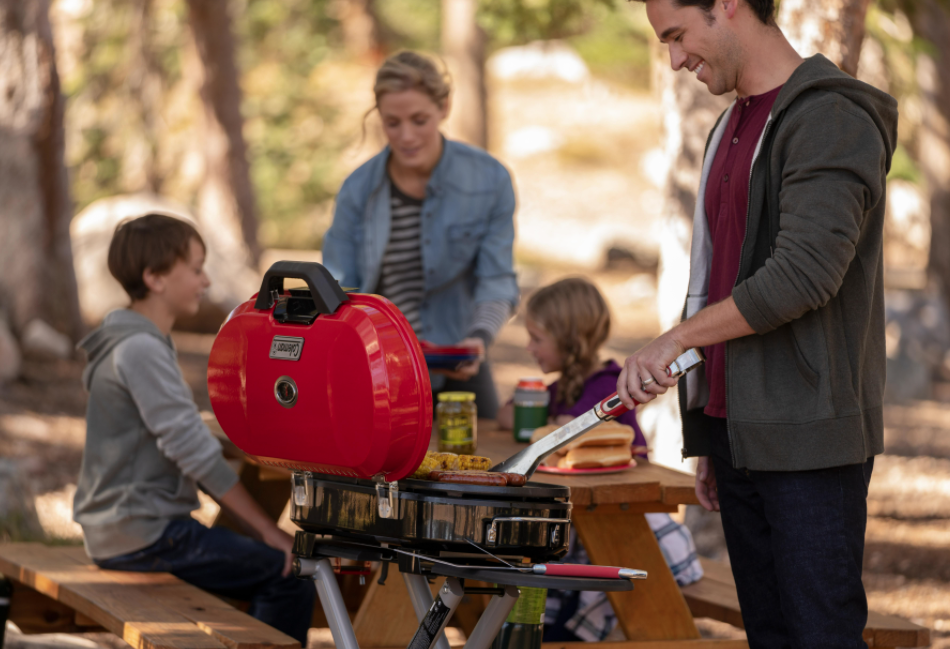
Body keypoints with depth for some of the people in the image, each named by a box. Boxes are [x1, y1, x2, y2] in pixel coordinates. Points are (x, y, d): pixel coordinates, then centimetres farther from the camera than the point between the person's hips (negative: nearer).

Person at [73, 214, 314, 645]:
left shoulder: (140, 344, 16)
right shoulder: (140, 351, -17)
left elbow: (187, 447, 18)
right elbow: (192, 450, -20)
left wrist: (258, 527, 12)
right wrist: (266, 529, -15)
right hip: (143, 536, -10)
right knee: (290, 574, -11)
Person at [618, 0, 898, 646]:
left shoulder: (832, 117, -11)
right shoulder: (733, 126, 19)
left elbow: (804, 274, -22)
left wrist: (677, 339, -16)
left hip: (808, 437, -9)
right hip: (738, 432, 9)